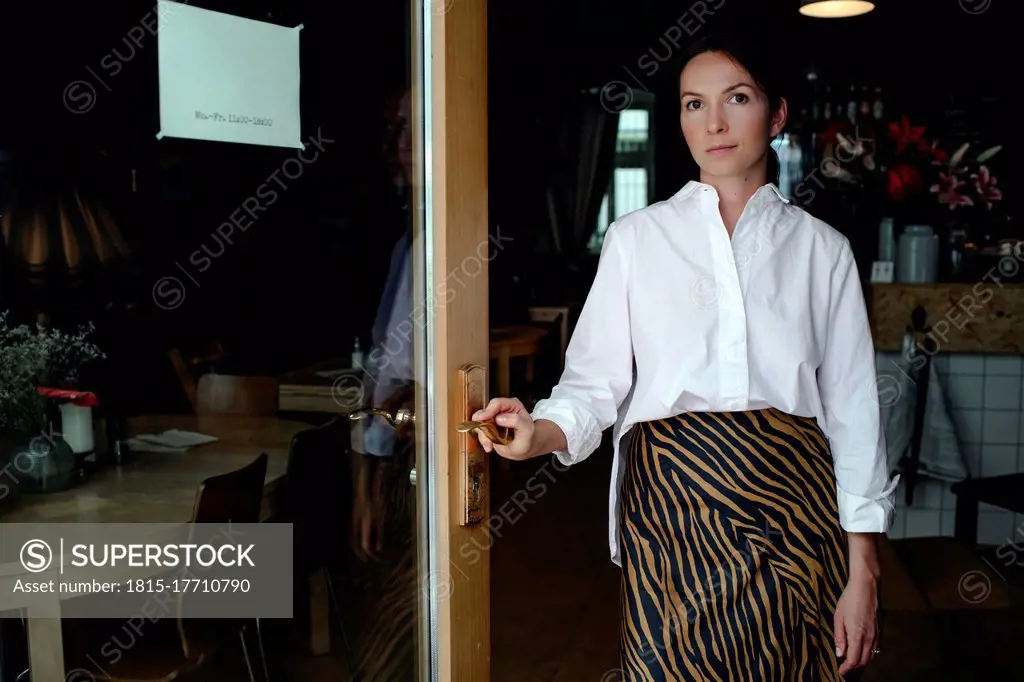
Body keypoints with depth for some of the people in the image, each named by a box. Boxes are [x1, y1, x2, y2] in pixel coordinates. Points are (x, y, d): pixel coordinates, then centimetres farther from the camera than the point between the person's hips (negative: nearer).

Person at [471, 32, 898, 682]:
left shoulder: (822, 248, 6)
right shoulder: (636, 237, 5)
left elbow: (852, 410, 4)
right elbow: (597, 381, 0)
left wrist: (864, 574, 0)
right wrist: (542, 431, -23)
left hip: (793, 513, 1)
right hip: (671, 509, -1)